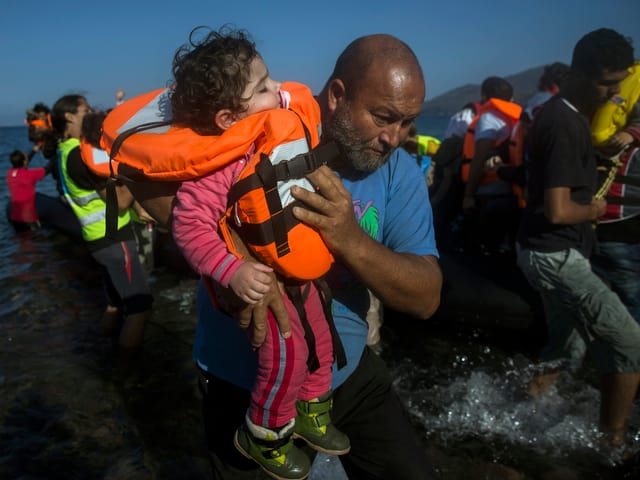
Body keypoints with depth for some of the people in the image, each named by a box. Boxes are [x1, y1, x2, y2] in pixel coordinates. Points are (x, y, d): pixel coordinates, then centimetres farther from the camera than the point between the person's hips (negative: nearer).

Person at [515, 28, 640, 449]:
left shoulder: (564, 114, 11)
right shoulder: (565, 124, -21)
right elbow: (557, 210, -27)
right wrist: (595, 210, -8)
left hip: (556, 253, 10)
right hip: (555, 255, -10)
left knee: (568, 348, 20)